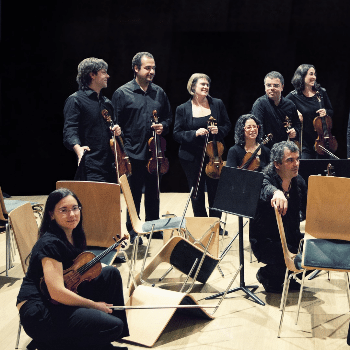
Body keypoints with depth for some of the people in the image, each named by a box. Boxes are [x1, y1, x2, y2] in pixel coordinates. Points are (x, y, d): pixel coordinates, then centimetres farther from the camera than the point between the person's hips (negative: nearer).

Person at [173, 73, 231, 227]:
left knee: (215, 192, 6)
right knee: (197, 195, 7)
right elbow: (177, 134, -3)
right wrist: (195, 133, -20)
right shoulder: (183, 109, -2)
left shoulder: (218, 104, 3)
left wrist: (218, 130, -13)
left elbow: (227, 125, 10)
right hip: (192, 158, -1)